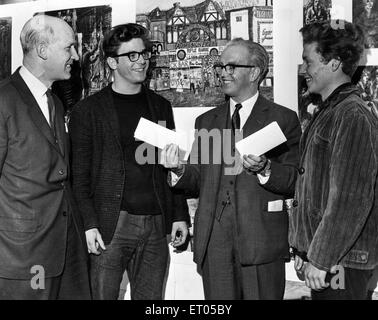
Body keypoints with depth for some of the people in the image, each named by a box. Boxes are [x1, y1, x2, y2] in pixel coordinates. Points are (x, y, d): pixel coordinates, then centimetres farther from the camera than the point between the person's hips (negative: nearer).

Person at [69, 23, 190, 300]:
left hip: (156, 225, 4)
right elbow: (79, 175, -2)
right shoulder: (88, 110, 1)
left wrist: (180, 215, 8)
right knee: (103, 295, -1)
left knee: (151, 298, 9)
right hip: (110, 225, -3)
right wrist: (88, 224, -11)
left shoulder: (161, 106, 13)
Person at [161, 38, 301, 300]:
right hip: (213, 241, 4)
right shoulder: (206, 122, 14)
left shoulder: (284, 119, 1)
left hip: (261, 241, -3)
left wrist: (264, 169, -22)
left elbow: (295, 184, -4)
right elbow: (197, 183, 13)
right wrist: (179, 170, -7)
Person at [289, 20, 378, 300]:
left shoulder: (353, 116, -16)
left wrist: (321, 259, -18)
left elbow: (351, 199, -21)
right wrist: (306, 250, 14)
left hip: (339, 263, -8)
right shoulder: (329, 112, 13)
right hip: (318, 253, 8)